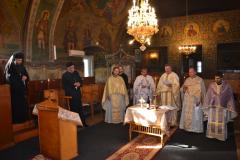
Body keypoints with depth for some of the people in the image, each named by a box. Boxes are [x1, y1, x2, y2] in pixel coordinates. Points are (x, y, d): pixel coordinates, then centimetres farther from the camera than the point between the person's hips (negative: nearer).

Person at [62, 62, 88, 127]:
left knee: (80, 109, 12)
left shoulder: (76, 73, 8)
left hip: (77, 94, 6)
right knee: (74, 110, 2)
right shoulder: (65, 75, -8)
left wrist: (79, 84, -8)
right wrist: (73, 85, -21)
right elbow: (65, 86, -12)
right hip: (70, 95, -5)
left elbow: (81, 81, 14)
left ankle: (83, 122, 22)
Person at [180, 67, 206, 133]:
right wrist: (184, 88, -15)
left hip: (196, 100, -3)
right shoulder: (187, 80, 6)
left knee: (196, 115, 2)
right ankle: (187, 127, 20)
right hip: (187, 100, 4)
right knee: (186, 114, 7)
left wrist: (199, 100, -12)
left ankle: (196, 128, 15)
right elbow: (183, 90, 8)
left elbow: (202, 91, -5)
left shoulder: (200, 80, -4)